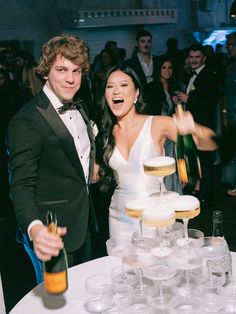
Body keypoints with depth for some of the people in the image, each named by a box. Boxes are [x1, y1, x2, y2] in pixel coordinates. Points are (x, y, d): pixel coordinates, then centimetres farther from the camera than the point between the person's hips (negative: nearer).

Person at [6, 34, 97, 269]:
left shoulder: (78, 109, 5)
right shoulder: (26, 121, -22)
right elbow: (22, 185, -26)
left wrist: (91, 168, 2)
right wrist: (34, 228, -41)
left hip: (84, 224, 8)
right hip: (54, 232, -8)